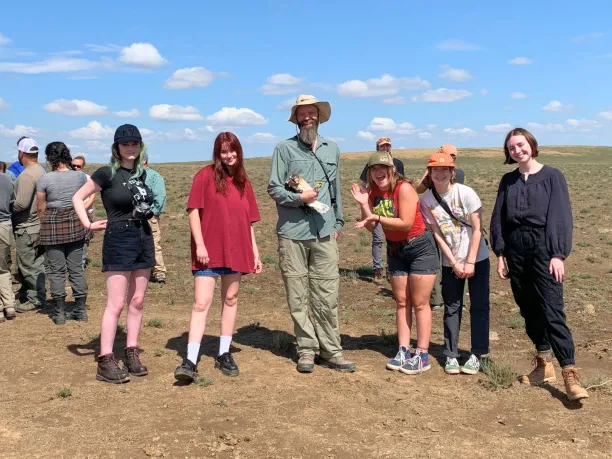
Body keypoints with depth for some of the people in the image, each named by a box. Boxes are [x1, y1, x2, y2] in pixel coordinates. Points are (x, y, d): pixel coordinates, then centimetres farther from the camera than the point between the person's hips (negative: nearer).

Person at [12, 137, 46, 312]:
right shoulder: (41, 171, 7)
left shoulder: (26, 175, -20)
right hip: (39, 225, 9)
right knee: (37, 263, 15)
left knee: (28, 265, 1)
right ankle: (38, 295, 24)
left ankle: (35, 299, 8)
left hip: (27, 228, -9)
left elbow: (21, 203, -25)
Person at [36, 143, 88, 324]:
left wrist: (44, 226, 12)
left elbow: (41, 209, -4)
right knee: (76, 268, 9)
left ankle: (60, 313, 8)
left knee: (56, 270, 4)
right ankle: (80, 310, 14)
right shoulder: (80, 176, -2)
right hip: (76, 224, 3)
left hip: (52, 226, -3)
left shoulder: (44, 179, -10)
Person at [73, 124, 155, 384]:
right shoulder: (107, 173, -7)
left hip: (143, 238, 6)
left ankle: (132, 355, 18)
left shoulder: (141, 173, 9)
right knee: (116, 303, -7)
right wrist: (88, 225, -12)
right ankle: (105, 362, -1)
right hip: (118, 239, -6)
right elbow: (78, 198, -5)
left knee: (137, 301, 9)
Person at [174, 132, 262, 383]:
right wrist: (199, 244, -14)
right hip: (208, 250, -5)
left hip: (235, 250, 5)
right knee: (202, 303, -9)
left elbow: (248, 220, 13)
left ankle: (224, 354, 22)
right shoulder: (205, 175, -4)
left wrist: (255, 250, 10)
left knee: (230, 300, 11)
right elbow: (193, 210, -8)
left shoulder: (243, 182, 10)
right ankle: (190, 361, -9)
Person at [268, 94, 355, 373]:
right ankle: (306, 350, 13)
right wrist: (299, 198, -16)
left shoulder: (332, 149, 16)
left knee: (327, 295, 2)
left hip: (324, 234, 3)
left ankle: (331, 351, 9)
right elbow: (273, 188, -2)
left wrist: (338, 223, 16)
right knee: (298, 296, 3)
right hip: (292, 233, -2)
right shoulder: (285, 148, 2)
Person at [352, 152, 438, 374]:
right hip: (395, 250, 7)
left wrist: (378, 217, -28)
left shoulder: (404, 188, -22)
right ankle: (403, 351, 15)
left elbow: (406, 223, -27)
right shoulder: (374, 192, -1)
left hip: (420, 248, -7)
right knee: (401, 302, 9)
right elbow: (371, 226, -3)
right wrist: (364, 204, -16)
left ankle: (422, 356, 5)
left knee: (419, 303, -2)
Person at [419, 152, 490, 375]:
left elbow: (477, 229, -12)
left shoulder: (465, 193, -15)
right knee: (451, 308, 8)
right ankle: (451, 355, 17)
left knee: (479, 306, 3)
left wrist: (470, 262, -14)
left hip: (477, 259, -2)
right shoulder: (426, 199, -8)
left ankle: (476, 355, 13)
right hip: (450, 262, 2)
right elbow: (437, 234, -5)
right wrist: (454, 263, -9)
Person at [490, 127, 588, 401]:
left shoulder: (552, 176, 0)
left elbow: (561, 217, -5)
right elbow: (498, 219, 11)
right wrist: (500, 254, 5)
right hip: (516, 250, 4)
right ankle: (544, 365, 21)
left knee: (552, 311, -12)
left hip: (543, 249, -4)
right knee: (529, 310, 9)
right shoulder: (508, 181, 11)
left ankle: (570, 375, -10)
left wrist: (558, 255, -12)